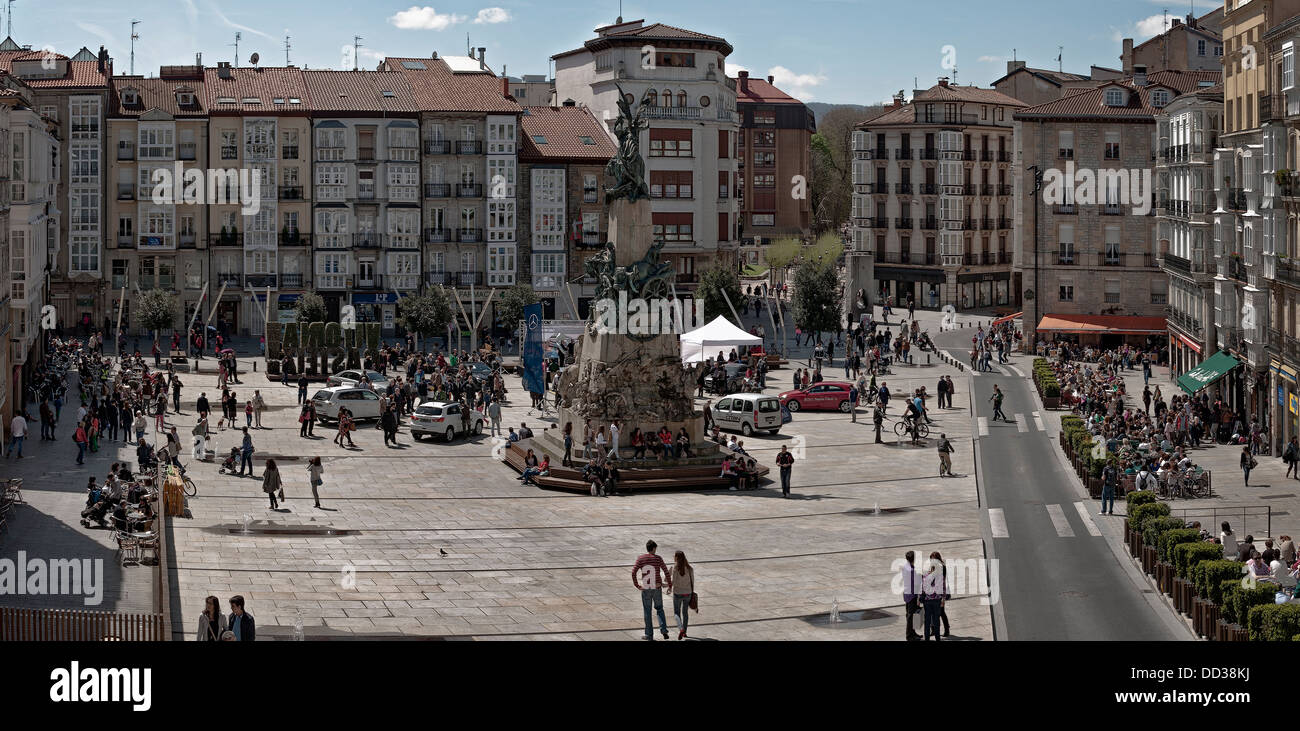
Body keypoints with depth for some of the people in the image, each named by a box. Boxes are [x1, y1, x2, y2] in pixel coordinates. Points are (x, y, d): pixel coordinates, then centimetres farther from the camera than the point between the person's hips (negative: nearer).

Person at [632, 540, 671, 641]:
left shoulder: (640, 558, -3)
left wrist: (636, 584, -2)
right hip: (657, 587, 0)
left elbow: (633, 572, -11)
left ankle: (649, 635, 10)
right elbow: (666, 572, -6)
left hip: (645, 589, 0)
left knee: (647, 612, 9)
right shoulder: (658, 558, -5)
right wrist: (670, 585, 6)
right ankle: (663, 630, 0)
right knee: (659, 609, 18)